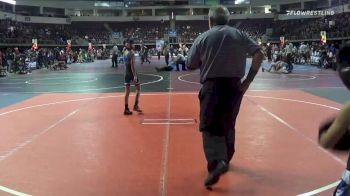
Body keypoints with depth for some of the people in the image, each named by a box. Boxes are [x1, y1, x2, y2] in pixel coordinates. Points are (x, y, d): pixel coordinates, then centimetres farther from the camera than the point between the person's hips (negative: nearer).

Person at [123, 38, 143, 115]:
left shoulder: (125, 52, 8)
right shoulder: (131, 53, -15)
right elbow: (132, 65, -20)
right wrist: (135, 76, -21)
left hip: (127, 73, 7)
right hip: (132, 73, -7)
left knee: (127, 91, 7)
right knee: (138, 88, 10)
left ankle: (126, 109, 8)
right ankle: (136, 106, 8)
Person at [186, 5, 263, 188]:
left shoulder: (203, 37, 1)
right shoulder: (239, 34, 6)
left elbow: (190, 65, 3)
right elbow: (259, 54, -2)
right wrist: (248, 80, 0)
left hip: (212, 86, -3)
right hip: (234, 86, 3)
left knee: (209, 127, -1)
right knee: (228, 125, 19)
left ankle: (216, 162, -22)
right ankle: (224, 160, 31)